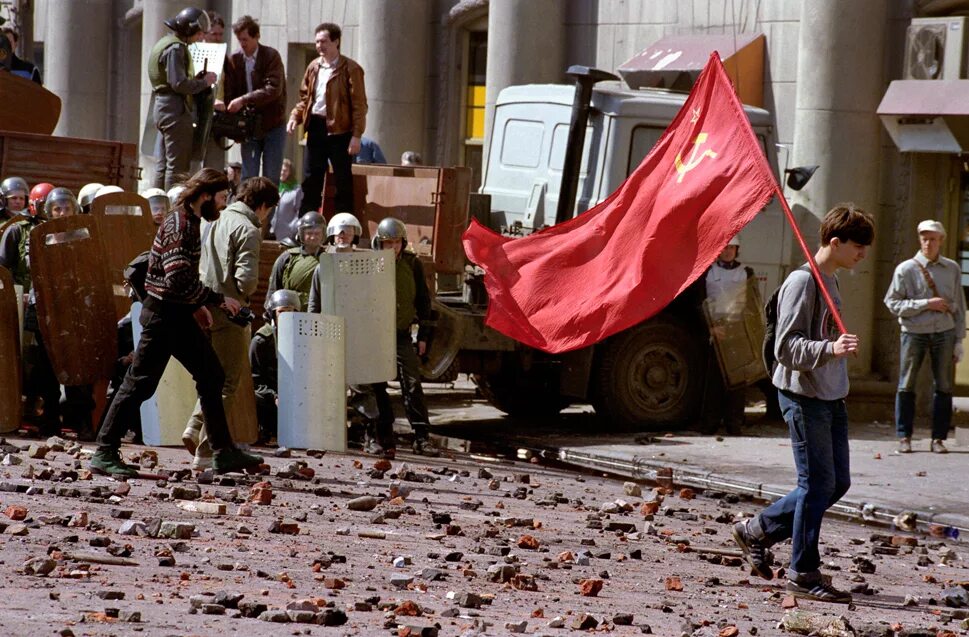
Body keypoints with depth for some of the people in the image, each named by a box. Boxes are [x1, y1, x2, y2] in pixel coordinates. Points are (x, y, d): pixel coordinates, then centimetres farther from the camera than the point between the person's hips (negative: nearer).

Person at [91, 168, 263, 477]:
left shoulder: (190, 222, 12)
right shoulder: (178, 225, -18)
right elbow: (179, 280, -26)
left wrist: (198, 305, 15)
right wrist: (217, 300, -18)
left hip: (180, 315, 10)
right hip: (164, 314, -10)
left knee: (211, 376, 11)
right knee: (140, 383, -5)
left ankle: (224, 453, 15)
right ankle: (105, 453, 1)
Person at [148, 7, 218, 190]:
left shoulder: (165, 44, 19)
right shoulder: (176, 48, -13)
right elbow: (179, 84, -20)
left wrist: (198, 79, 11)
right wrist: (204, 82, -9)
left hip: (162, 107, 10)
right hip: (176, 110, -10)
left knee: (163, 165, 12)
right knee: (177, 166, -9)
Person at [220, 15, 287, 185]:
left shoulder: (271, 56, -9)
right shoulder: (233, 60, 0)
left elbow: (273, 89, -21)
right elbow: (229, 91, -1)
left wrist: (243, 100, -28)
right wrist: (224, 103, -24)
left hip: (273, 125, -2)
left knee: (271, 177, 2)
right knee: (248, 177, 1)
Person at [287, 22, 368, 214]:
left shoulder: (350, 69, -6)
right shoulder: (313, 67, 12)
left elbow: (359, 104, -9)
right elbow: (305, 97, 19)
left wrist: (356, 135, -15)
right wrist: (295, 116, 0)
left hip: (339, 129, -6)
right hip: (315, 128, 6)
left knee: (343, 182, 0)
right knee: (310, 180, 7)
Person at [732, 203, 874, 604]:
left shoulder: (830, 281, 14)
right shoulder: (802, 282, -15)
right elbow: (786, 347, -22)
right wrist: (830, 349, -36)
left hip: (830, 398, 10)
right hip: (804, 396, -10)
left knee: (837, 482, 11)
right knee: (817, 484, -6)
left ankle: (756, 531, 24)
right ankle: (804, 575, 3)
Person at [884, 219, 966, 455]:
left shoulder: (952, 269, 7)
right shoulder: (906, 269, -1)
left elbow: (959, 307, 10)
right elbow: (893, 303, -5)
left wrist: (959, 340, 7)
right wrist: (926, 304, -13)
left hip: (944, 333, 2)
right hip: (914, 332, -2)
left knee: (944, 387, 3)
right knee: (906, 386, 2)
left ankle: (938, 438, 9)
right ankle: (904, 437, 11)